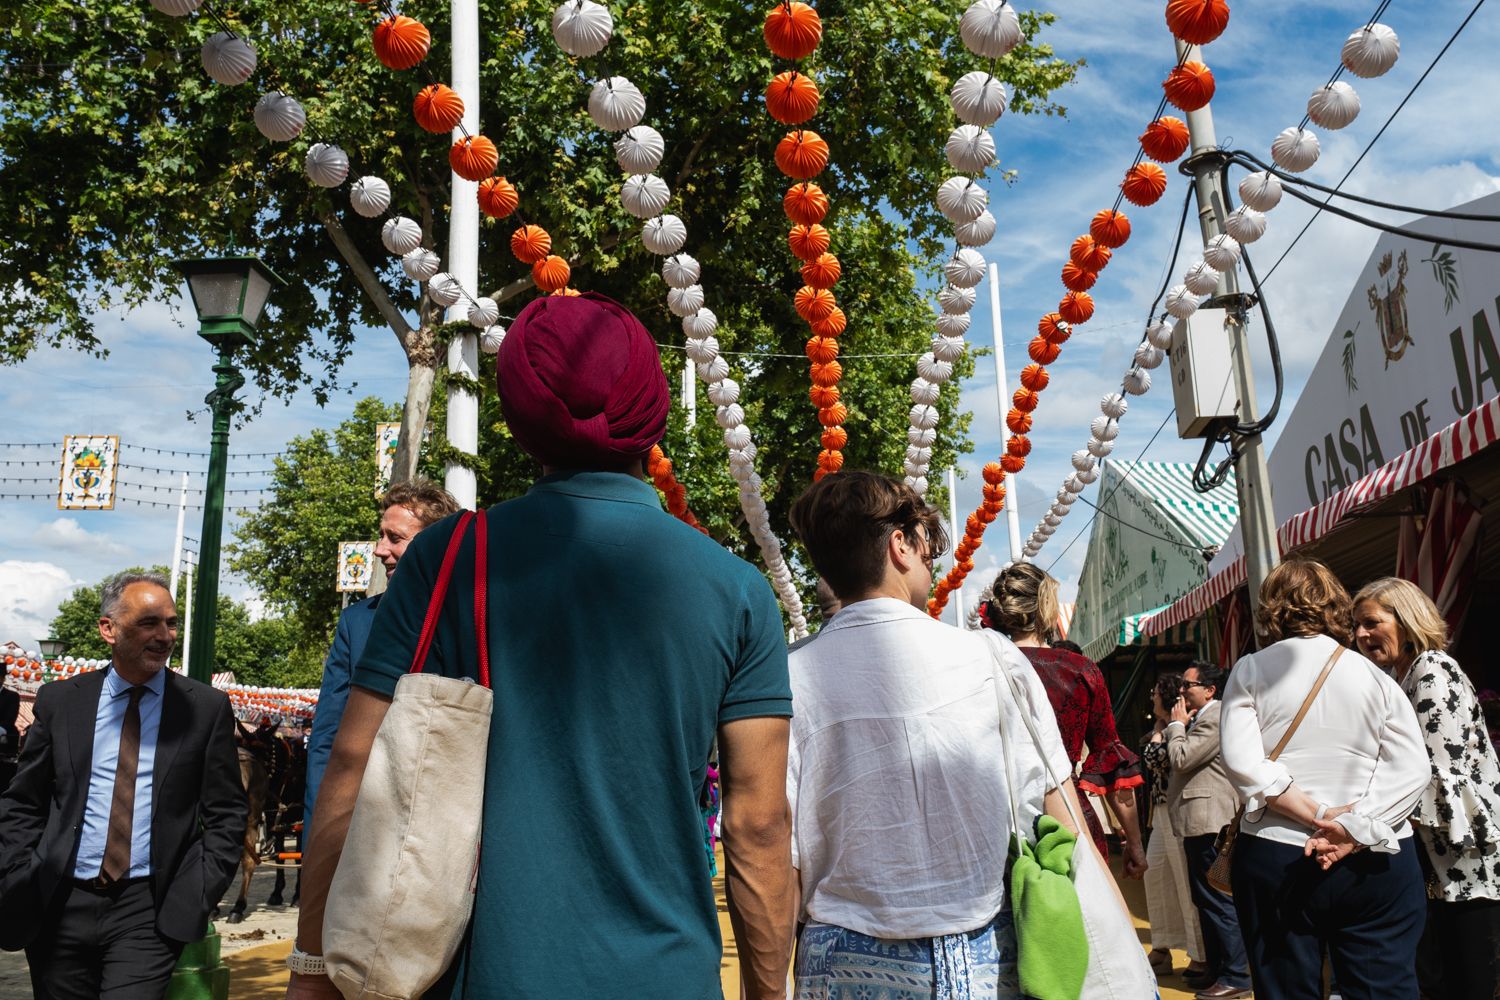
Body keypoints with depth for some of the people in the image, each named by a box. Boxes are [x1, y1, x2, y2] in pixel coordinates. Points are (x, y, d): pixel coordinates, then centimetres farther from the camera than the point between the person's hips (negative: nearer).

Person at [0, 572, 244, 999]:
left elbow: (225, 814, 1)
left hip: (152, 908, -2)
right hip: (58, 905, 2)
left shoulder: (207, 707, 0)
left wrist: (200, 895, -8)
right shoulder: (59, 700, 5)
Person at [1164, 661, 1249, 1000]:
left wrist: (1177, 724, -7)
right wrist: (1179, 725, 11)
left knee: (1218, 900, -6)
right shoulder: (1200, 718, 18)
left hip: (1209, 823, -11)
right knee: (1205, 899, 16)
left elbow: (1180, 758, -20)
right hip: (1199, 822, 11)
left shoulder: (1216, 718, -15)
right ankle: (1216, 969, 25)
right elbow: (1180, 760, 21)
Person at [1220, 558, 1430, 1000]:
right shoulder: (1375, 677, 4)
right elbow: (1412, 770, -6)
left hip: (1274, 858, -1)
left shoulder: (1251, 670, 0)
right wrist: (1352, 833, -13)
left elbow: (1243, 764, -13)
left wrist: (1318, 816, -11)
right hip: (1376, 863, 1)